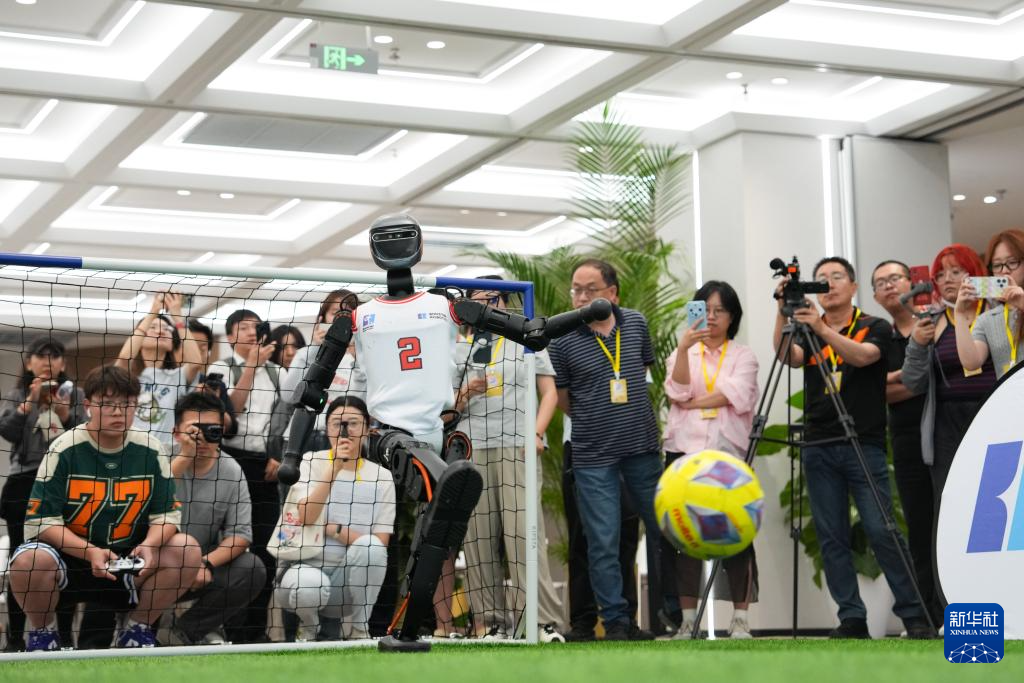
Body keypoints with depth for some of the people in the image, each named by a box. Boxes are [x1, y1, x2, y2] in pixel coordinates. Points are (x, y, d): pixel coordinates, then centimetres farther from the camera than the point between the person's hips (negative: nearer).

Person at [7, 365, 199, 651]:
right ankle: (41, 634, -2)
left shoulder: (151, 450, -2)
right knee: (30, 560, -34)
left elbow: (167, 514, 1)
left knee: (188, 550, -20)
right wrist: (90, 551, -27)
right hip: (68, 557, -2)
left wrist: (150, 545, -22)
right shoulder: (64, 449, -10)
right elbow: (43, 521, -13)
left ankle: (137, 629, 2)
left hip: (128, 561, 3)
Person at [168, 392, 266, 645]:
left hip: (205, 568, 3)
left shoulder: (231, 471, -2)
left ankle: (185, 632, -5)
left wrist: (207, 564, -21)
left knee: (253, 570, -19)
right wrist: (185, 457, -35)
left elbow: (240, 532, -4)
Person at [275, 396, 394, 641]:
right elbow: (306, 517, -17)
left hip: (351, 578, 1)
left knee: (370, 547, -30)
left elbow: (380, 543, -4)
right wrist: (335, 467, -22)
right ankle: (308, 625, 2)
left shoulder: (381, 477, 3)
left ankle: (357, 628, -9)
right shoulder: (311, 462, 0)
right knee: (310, 585, -36)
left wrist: (333, 529, -13)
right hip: (306, 566, -1)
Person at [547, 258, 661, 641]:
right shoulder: (562, 340, -8)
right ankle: (616, 622, 9)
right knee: (603, 542, -1)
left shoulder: (636, 324, 2)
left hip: (643, 448, 4)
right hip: (594, 456, -3)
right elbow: (561, 400, 3)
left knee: (663, 531, 12)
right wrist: (596, 421, 6)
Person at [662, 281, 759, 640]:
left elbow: (737, 396, -6)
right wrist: (684, 348, -19)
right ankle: (688, 620, 1)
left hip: (729, 449, -1)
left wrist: (693, 403, -8)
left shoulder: (743, 355, 12)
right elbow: (677, 391, -7)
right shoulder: (682, 354, 15)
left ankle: (740, 619, 0)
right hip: (685, 450, 1)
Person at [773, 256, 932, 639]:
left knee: (881, 532, -9)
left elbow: (862, 356, -15)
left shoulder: (875, 328, 6)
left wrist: (822, 329, -29)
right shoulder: (806, 332, 14)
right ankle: (851, 618, 7)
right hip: (818, 449, 4)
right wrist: (783, 312, -20)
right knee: (831, 538, 2)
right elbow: (787, 356, -6)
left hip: (864, 445, -4)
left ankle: (915, 616, -2)